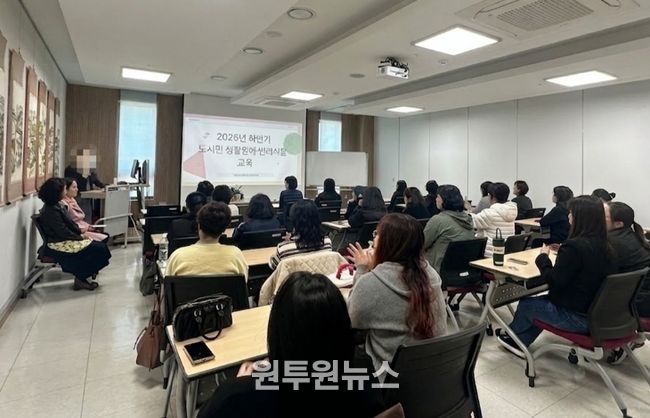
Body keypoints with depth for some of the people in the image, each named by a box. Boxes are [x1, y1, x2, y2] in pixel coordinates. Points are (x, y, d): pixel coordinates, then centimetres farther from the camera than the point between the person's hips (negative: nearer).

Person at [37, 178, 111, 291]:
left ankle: (81, 277, 4)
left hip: (64, 240, 10)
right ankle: (81, 279, -2)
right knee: (97, 248, -16)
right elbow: (63, 233, -21)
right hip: (58, 245, -10)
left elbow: (69, 223, 15)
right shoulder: (51, 211, -21)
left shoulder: (55, 206, 9)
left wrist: (81, 232, 3)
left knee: (99, 246, -2)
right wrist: (80, 237, -10)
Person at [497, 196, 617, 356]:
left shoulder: (574, 246, -25)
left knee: (526, 304, 14)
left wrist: (543, 258, -6)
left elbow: (555, 282, -20)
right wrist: (562, 252, 5)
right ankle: (519, 342, 33)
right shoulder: (602, 246, -1)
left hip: (577, 317, -7)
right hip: (597, 312, 8)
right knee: (543, 301, 26)